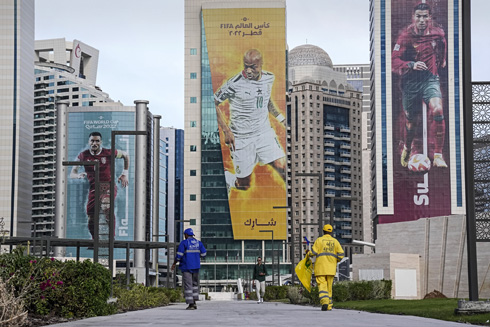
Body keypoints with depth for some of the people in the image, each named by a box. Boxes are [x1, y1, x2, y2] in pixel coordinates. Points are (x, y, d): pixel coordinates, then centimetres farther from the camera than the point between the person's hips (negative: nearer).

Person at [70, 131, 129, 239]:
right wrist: (79, 175, -19)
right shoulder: (83, 155, 4)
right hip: (94, 188, 3)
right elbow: (72, 174, 6)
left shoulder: (108, 153, -1)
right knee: (91, 221, -5)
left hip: (108, 186, -3)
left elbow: (125, 155, 17)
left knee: (106, 205, -36)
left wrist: (125, 174, 13)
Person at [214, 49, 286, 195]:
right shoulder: (235, 83, -17)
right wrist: (226, 130, -15)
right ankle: (224, 177, 34)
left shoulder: (269, 78, 1)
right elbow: (213, 103, -10)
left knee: (282, 167, -11)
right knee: (243, 185, 3)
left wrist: (279, 116, 15)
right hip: (241, 137, -4)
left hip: (265, 132, 4)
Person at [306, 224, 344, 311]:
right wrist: (335, 261, 21)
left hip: (320, 267, -3)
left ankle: (324, 302, -28)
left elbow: (313, 252, -8)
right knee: (329, 287, 12)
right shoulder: (335, 241, 7)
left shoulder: (319, 240, 0)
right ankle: (329, 306, 12)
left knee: (322, 286, -7)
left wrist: (308, 253, 14)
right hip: (331, 268, 3)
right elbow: (341, 255, 2)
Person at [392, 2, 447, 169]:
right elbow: (394, 62, -10)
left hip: (430, 78, 1)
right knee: (411, 120, 8)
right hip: (410, 81, -1)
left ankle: (438, 156, -18)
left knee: (438, 110, -24)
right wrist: (411, 65, -25)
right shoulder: (406, 35, -8)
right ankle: (408, 147, 43)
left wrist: (441, 62, 35)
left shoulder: (438, 33, 1)